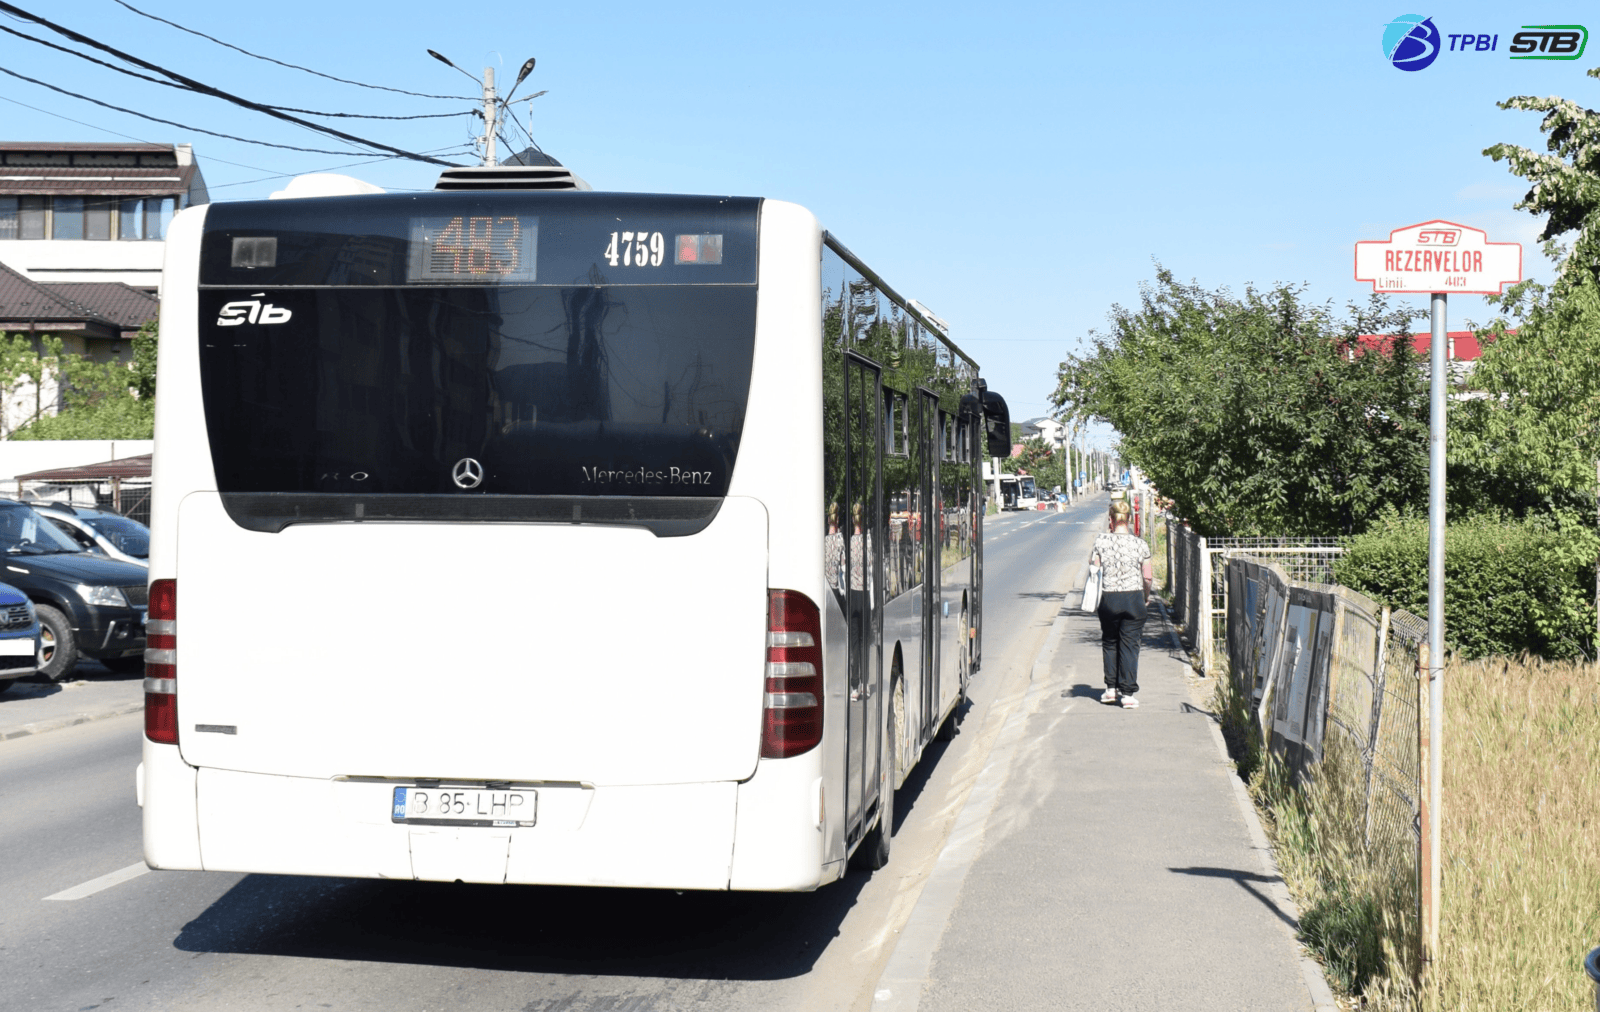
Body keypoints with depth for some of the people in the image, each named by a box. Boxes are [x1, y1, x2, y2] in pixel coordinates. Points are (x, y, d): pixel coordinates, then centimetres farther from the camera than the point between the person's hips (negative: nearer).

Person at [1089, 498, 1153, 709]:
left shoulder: (1100, 542, -5)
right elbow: (1147, 577, -1)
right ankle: (1128, 693, 1)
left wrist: (1095, 602, 11)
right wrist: (1146, 596, 17)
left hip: (1108, 598, 1)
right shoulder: (1140, 544, -5)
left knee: (1109, 643, 18)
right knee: (1129, 645, 5)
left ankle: (1111, 688, 20)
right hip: (1134, 598, 0)